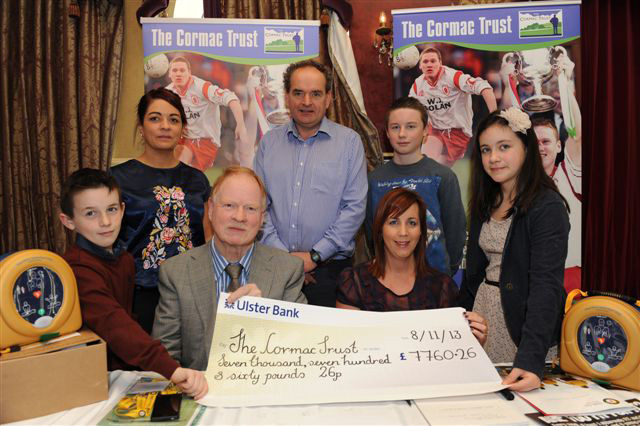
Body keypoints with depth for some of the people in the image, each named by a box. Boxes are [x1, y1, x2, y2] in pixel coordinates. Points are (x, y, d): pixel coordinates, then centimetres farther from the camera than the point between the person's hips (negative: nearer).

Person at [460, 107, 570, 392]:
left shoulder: (547, 208, -15)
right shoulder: (486, 204, 7)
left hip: (522, 325, -6)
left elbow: (546, 285, -24)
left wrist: (530, 358, -32)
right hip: (482, 313, 6)